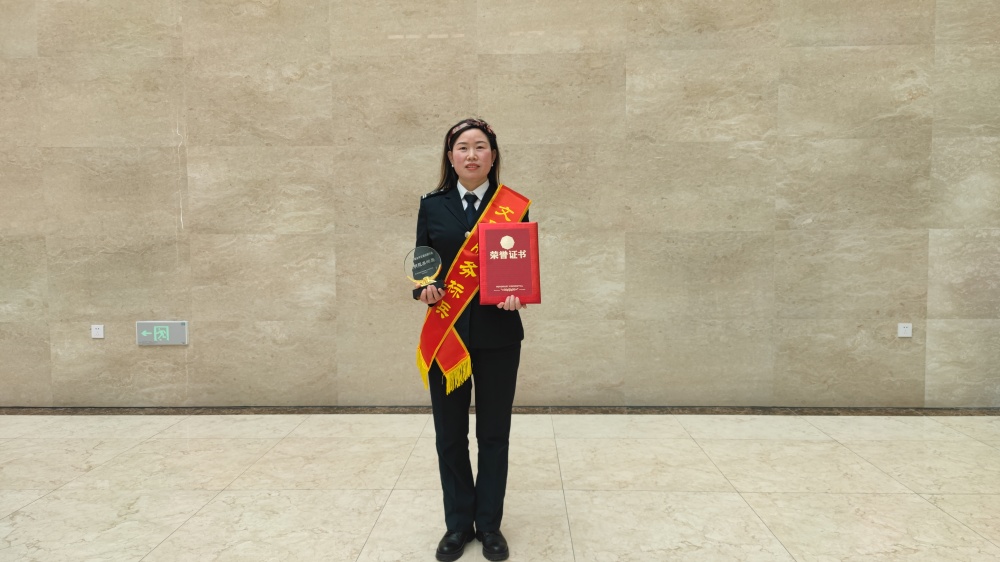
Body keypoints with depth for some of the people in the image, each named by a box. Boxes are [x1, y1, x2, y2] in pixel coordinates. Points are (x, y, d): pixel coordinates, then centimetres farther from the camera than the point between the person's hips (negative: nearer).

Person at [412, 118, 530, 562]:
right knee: (450, 433, 8)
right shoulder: (432, 205, 6)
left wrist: (518, 293, -19)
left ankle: (490, 523, 25)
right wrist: (423, 289, -14)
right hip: (445, 333, 1)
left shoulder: (514, 205, 3)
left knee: (494, 433, 8)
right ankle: (458, 523, 26)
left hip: (498, 334, -1)